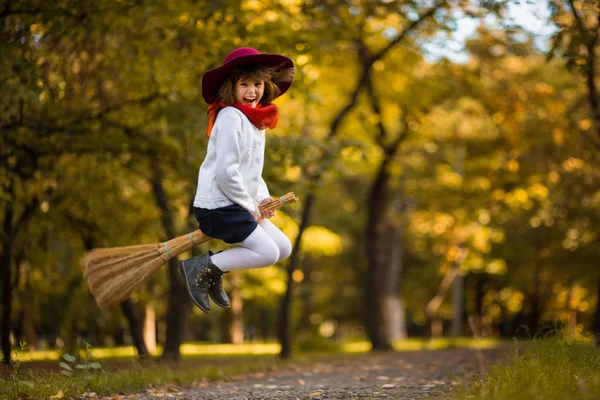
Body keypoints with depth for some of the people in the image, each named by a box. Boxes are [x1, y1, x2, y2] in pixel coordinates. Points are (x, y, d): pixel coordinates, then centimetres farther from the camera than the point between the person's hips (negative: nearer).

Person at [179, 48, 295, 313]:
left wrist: (262, 197, 5)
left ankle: (216, 268, 13)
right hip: (218, 206, -10)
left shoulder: (256, 120, 15)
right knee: (268, 253, -15)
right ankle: (202, 267, -4)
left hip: (241, 205, 10)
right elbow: (226, 171, -21)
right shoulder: (231, 117, -15)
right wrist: (249, 206, -13)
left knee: (283, 248, 9)